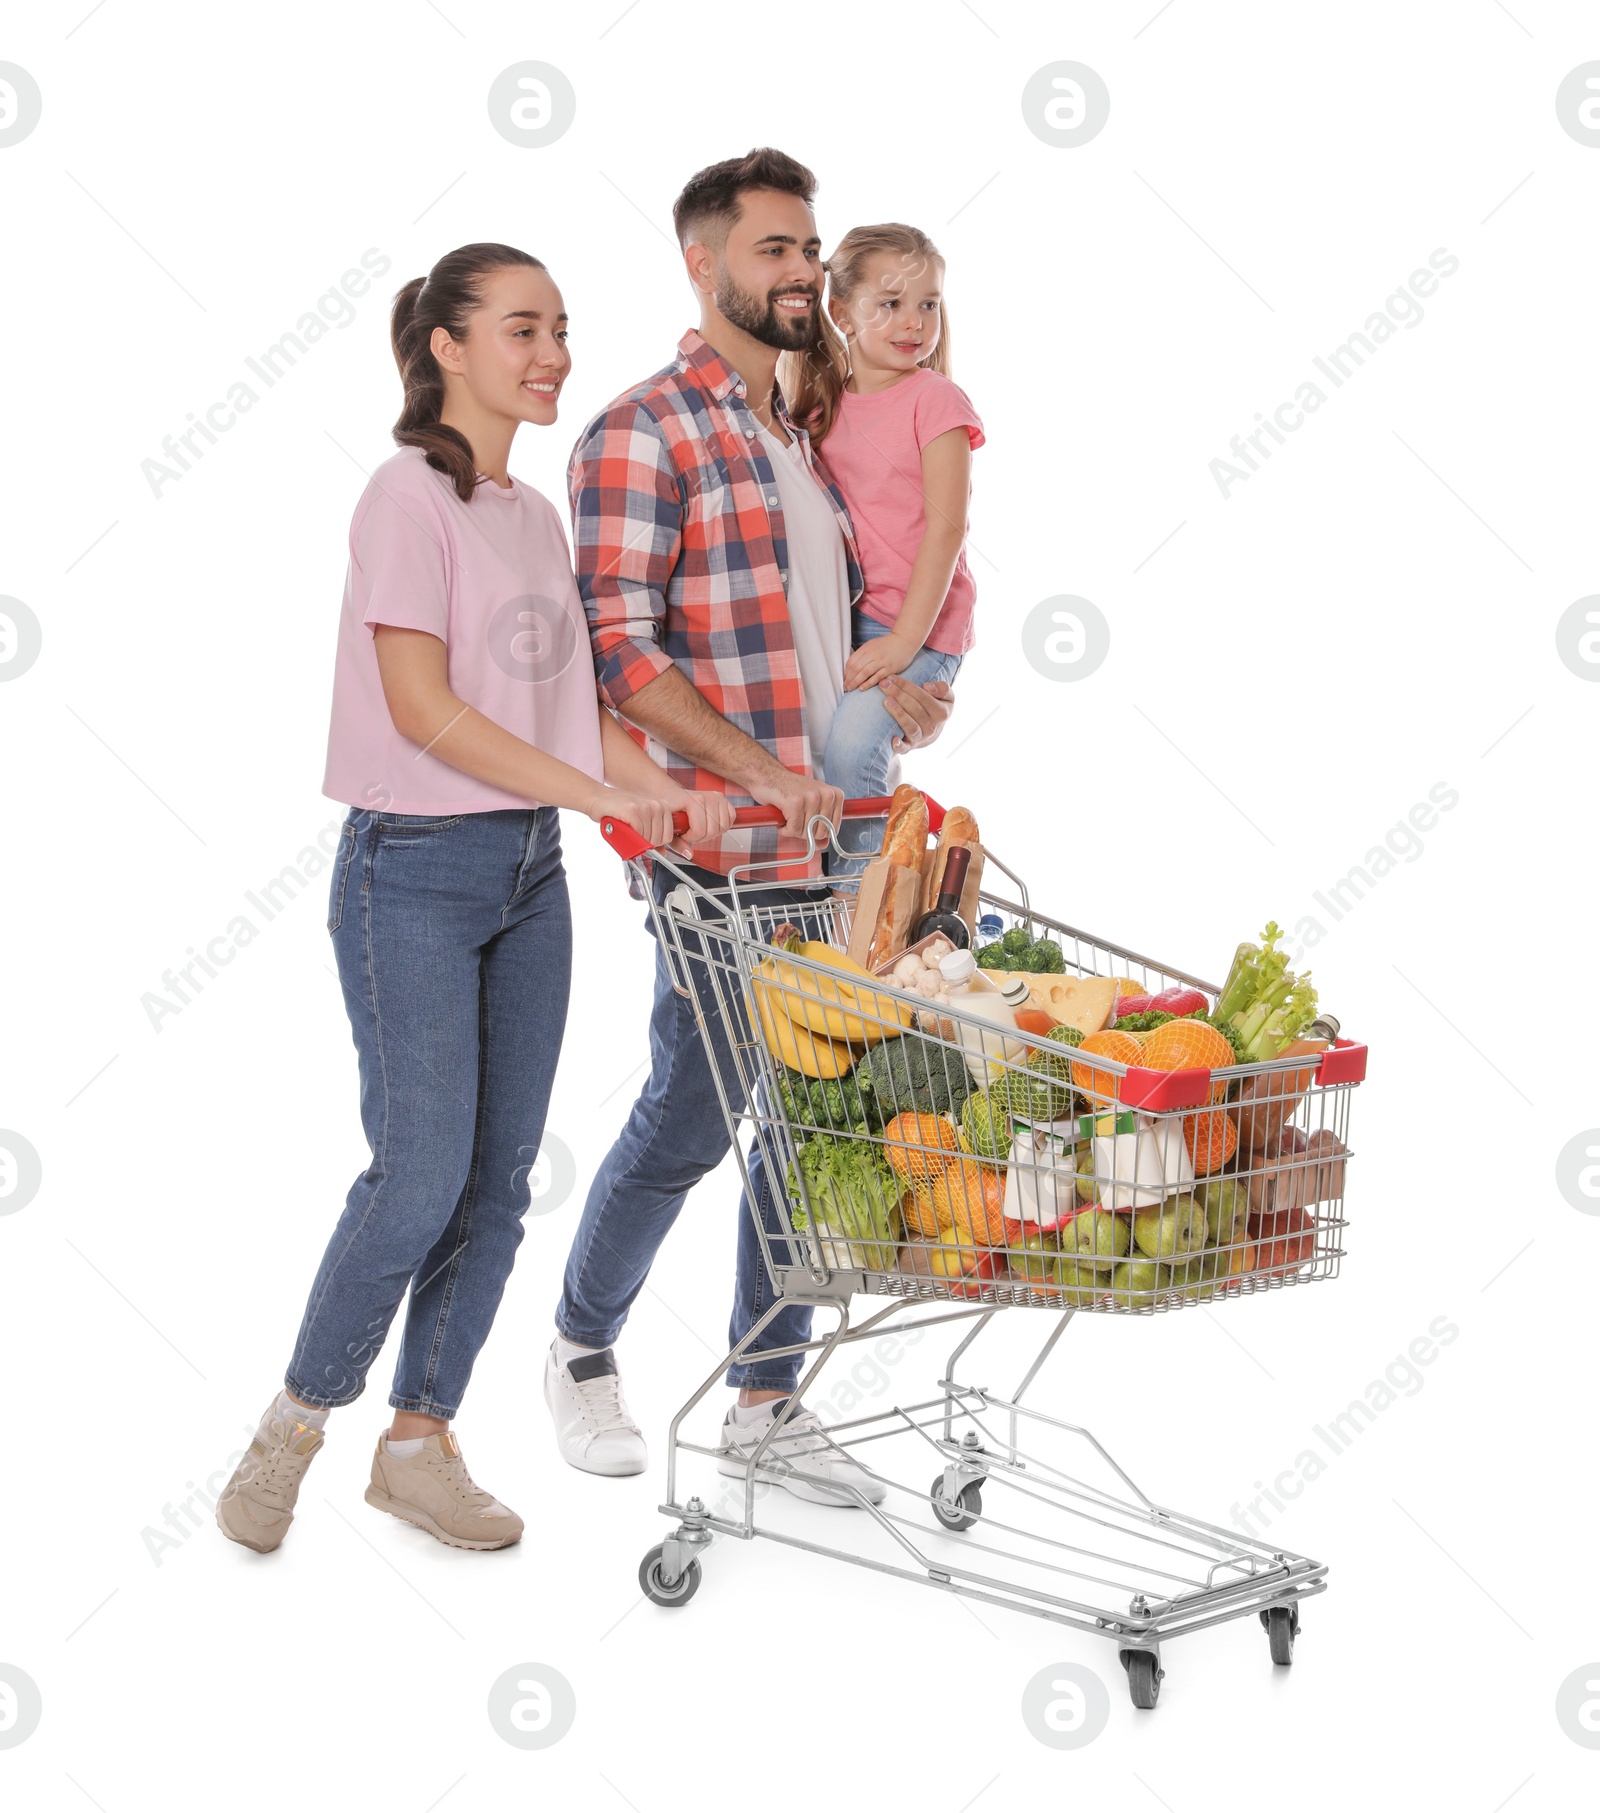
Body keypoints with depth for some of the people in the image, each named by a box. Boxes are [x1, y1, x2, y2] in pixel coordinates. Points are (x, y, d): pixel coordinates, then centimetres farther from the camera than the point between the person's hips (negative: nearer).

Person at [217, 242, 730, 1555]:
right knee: (421, 1178, -8)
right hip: (417, 869, -7)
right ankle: (295, 1425, 12)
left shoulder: (536, 513, 13)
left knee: (500, 1179, 7)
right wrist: (602, 796, -19)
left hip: (530, 868, 8)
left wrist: (671, 794, -2)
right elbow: (423, 710, -17)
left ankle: (420, 1439, 19)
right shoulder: (411, 495, -10)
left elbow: (568, 703, 14)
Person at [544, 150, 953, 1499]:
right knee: (691, 1119, 0)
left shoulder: (807, 434, 18)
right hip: (719, 847, -7)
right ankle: (584, 1350, 24)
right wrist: (755, 768, -22)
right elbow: (621, 644, -15)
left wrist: (890, 693, 4)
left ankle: (766, 1400, 19)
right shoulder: (642, 433, -7)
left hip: (834, 841, 7)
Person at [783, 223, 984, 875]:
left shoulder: (936, 400, -8)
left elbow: (945, 527, -14)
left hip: (920, 623, -7)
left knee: (851, 742, -24)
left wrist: (905, 641, -20)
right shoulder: (825, 402, 10)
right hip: (842, 617, 7)